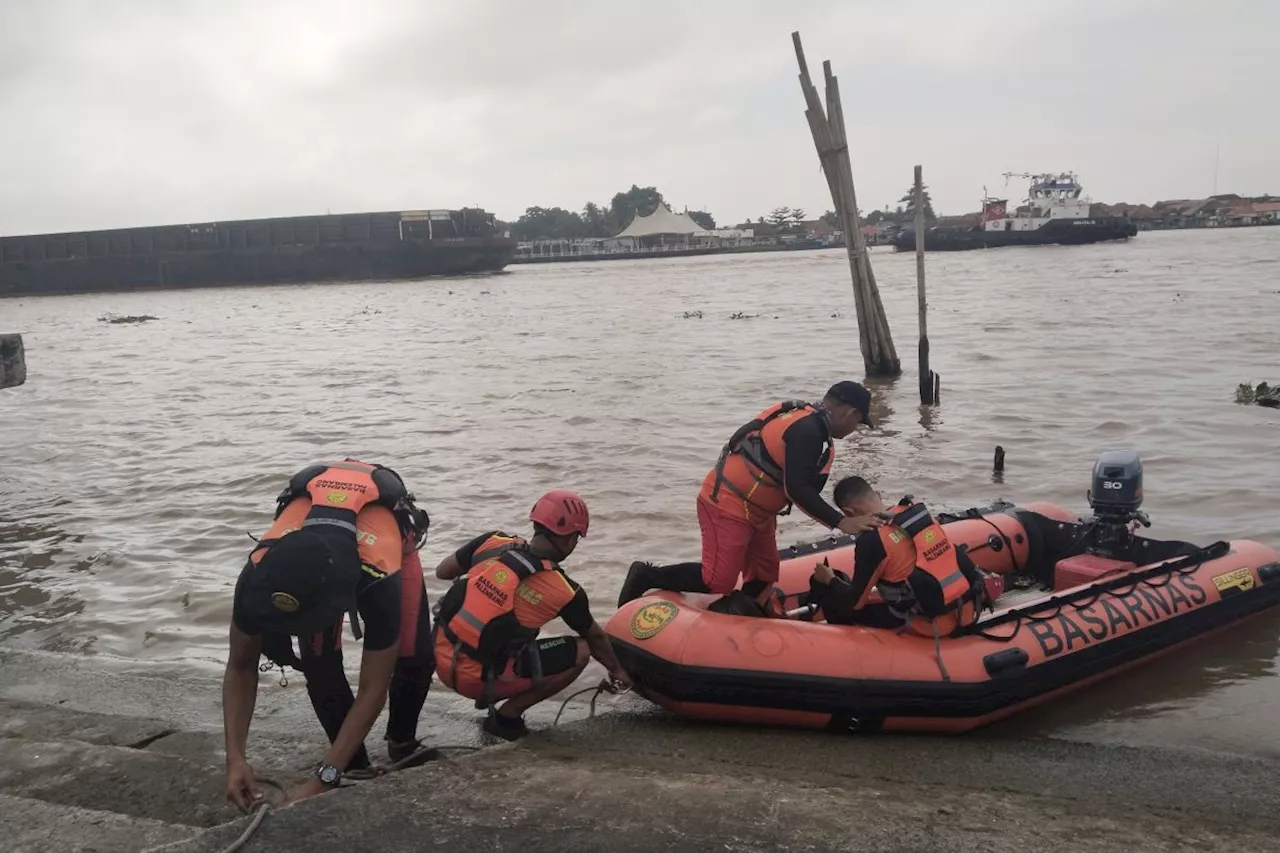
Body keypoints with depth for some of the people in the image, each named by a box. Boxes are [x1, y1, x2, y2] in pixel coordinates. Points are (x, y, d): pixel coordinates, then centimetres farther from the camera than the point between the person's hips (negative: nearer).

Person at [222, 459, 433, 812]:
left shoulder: (379, 579, -47)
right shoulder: (261, 573, -39)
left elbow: (373, 689, -37)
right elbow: (240, 668, -23)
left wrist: (322, 780, -37)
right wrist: (235, 758, -32)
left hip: (389, 534, -2)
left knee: (415, 656, -16)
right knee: (319, 663, -17)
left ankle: (402, 742, 13)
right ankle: (358, 769, 2)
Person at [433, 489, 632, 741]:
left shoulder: (492, 542, -5)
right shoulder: (565, 592, -11)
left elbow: (442, 571, 7)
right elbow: (595, 636, 9)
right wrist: (616, 669, 27)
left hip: (442, 659, 5)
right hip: (476, 679, -5)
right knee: (580, 652, 3)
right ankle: (506, 716, 3)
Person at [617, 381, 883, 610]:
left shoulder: (807, 419, 11)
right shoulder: (808, 430, -21)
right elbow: (797, 490, -27)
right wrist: (841, 522, -25)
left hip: (753, 508, 11)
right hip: (728, 505, -11)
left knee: (763, 577, 12)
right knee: (718, 582, -8)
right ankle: (646, 576, 5)